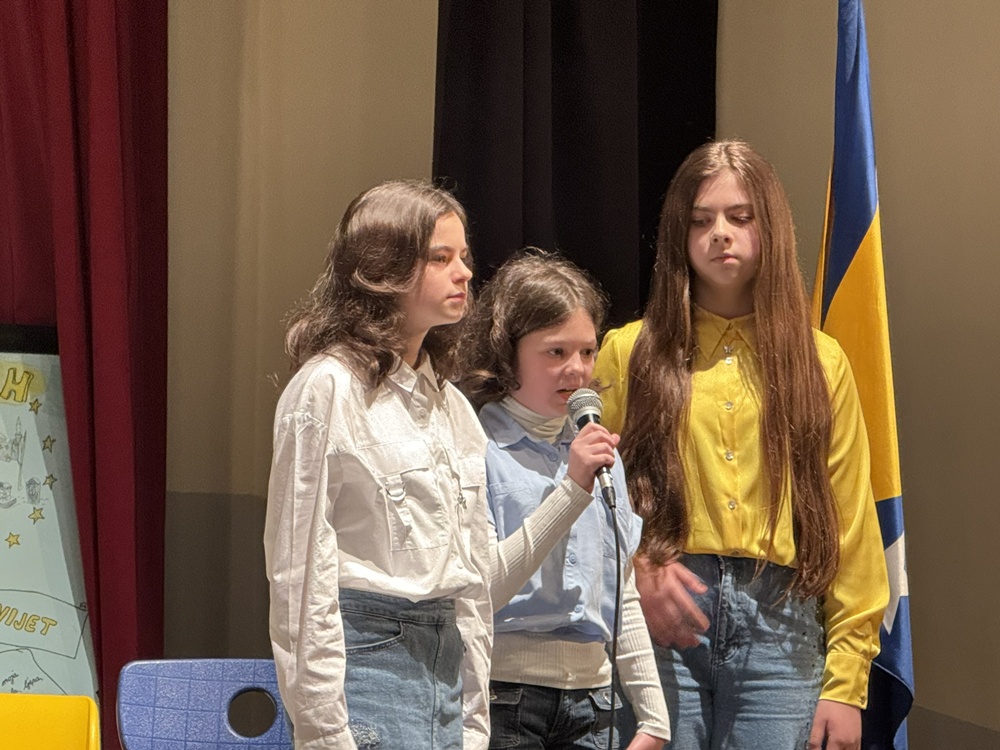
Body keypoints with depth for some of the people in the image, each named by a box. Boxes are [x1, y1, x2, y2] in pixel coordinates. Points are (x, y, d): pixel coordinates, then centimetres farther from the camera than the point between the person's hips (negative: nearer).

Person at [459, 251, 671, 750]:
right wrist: (572, 490, -20)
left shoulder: (598, 452, 14)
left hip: (590, 702, 5)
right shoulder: (478, 450, -7)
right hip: (504, 700, -5)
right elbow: (480, 589, -18)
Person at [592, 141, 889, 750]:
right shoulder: (630, 352, 10)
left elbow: (851, 527, 8)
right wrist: (636, 572, -12)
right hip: (661, 625, 0)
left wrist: (846, 683, 1)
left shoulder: (820, 362, 11)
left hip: (781, 627, 1)